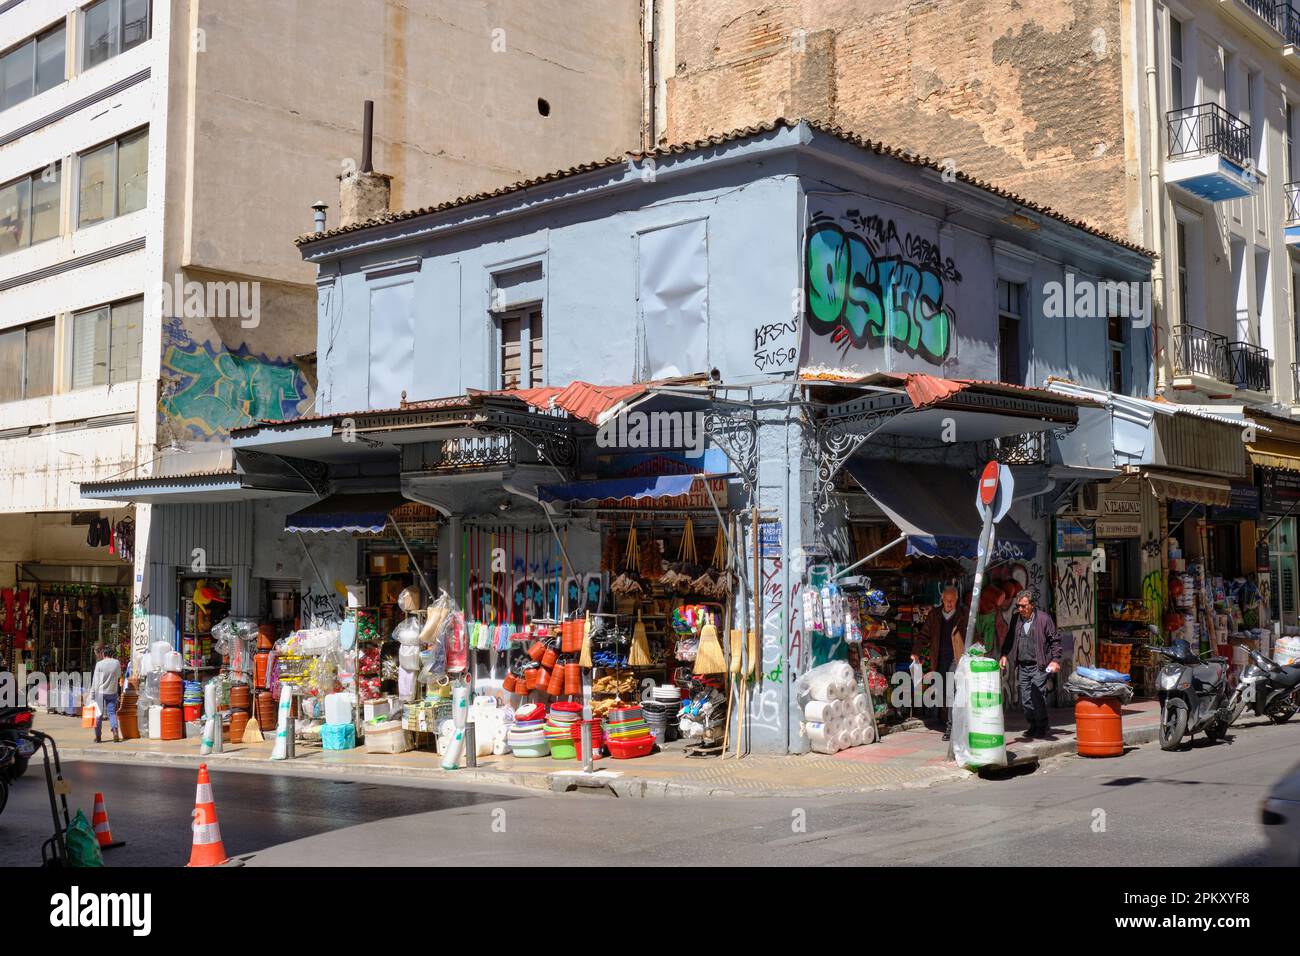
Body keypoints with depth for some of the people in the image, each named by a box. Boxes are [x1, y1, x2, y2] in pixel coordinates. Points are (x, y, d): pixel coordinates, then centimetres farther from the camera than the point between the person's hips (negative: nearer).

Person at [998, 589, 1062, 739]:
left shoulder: (1044, 618, -5)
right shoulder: (1016, 619, 9)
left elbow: (1054, 641, -1)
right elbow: (1009, 639, 19)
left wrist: (1055, 660, -8)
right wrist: (1004, 655, 7)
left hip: (1039, 666, -5)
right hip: (1022, 666, 5)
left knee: (1037, 698, -8)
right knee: (1025, 700, 6)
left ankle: (1041, 728, 7)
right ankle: (1033, 726, 20)